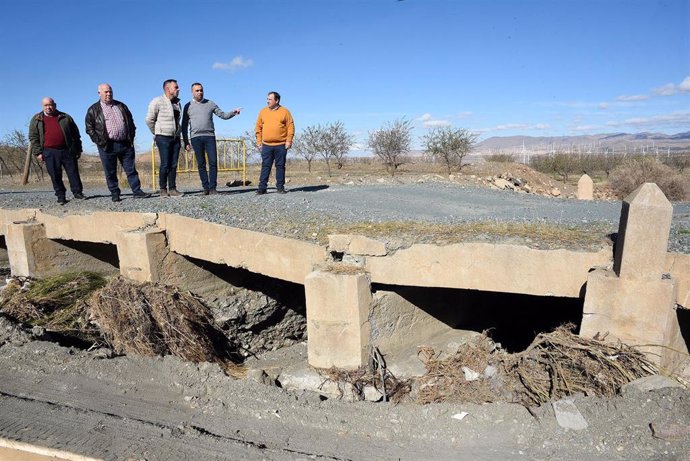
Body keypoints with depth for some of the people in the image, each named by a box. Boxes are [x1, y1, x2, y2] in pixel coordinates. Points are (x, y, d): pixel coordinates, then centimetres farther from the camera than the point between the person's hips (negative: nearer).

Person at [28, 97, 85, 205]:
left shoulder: (65, 117, 10)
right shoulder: (36, 120, 9)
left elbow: (75, 134, 11)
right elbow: (33, 137, 6)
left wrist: (78, 150, 7)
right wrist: (38, 152, -3)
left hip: (67, 150, 0)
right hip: (50, 152, 0)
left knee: (73, 172, 2)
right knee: (55, 175, 1)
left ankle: (77, 192, 13)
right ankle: (60, 196, 9)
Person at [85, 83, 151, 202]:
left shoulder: (121, 106, 15)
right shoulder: (93, 110, 5)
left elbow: (130, 122, 18)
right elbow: (89, 128, 3)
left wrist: (131, 137, 7)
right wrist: (99, 141, -7)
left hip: (125, 144, 2)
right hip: (107, 146, -2)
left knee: (131, 170, 3)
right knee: (110, 173, 3)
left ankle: (137, 191, 7)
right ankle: (115, 194, 11)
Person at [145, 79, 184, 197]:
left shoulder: (177, 103, 15)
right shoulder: (157, 102, -6)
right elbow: (149, 120, -4)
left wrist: (178, 133, 12)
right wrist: (157, 133, 3)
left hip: (175, 137, 6)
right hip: (163, 138, -6)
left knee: (173, 165, 3)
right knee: (165, 164, -7)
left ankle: (172, 189, 7)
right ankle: (163, 189, 1)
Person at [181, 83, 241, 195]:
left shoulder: (210, 104, 13)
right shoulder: (188, 106, 10)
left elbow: (223, 115, 11)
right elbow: (184, 126, 10)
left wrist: (233, 112, -9)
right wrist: (186, 142, 3)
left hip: (210, 136, 1)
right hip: (196, 138, 0)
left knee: (213, 162, -8)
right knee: (201, 164, 0)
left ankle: (212, 187, -4)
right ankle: (205, 187, 4)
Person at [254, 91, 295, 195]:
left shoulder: (285, 112, 2)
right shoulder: (263, 112, 10)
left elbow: (290, 127, 0)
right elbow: (258, 127, 12)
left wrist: (289, 141, -8)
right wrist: (259, 141, 5)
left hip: (281, 145, -2)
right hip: (266, 145, 2)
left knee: (280, 166, 4)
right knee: (265, 166, 0)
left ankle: (280, 187, 11)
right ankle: (262, 188, 2)